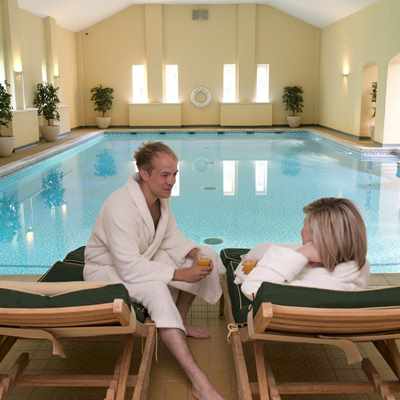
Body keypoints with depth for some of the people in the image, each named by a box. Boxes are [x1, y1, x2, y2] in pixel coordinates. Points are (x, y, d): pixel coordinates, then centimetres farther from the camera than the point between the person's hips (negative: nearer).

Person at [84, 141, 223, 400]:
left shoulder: (160, 197, -7)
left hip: (145, 259, 8)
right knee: (156, 290, -38)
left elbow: (171, 237, 4)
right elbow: (130, 269, -34)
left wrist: (194, 253, -16)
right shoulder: (120, 207, -32)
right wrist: (179, 274, -30)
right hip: (109, 270, -8)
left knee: (207, 257, -1)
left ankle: (181, 322, 15)